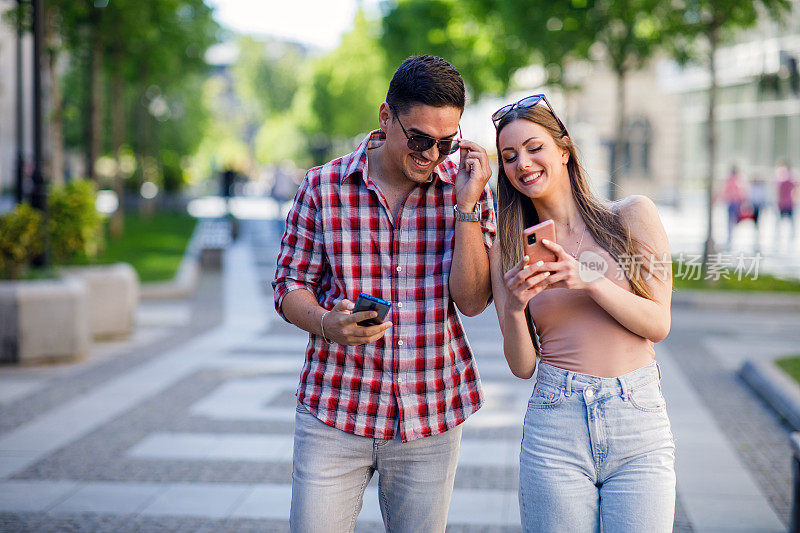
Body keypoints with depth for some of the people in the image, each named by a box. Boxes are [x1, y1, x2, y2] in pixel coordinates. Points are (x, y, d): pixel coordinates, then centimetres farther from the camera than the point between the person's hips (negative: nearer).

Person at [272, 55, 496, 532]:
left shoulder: (466, 188, -1)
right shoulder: (324, 187, -3)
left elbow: (473, 300, -7)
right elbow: (291, 285, 3)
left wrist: (467, 205, -16)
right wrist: (328, 324, -18)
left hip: (432, 417, 1)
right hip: (334, 409, -1)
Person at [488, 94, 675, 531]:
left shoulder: (633, 216, 5)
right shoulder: (507, 250, 8)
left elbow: (658, 324, 0)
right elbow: (522, 365, 5)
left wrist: (589, 280, -13)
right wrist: (514, 307, -13)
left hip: (639, 426, 0)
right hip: (555, 427, 1)